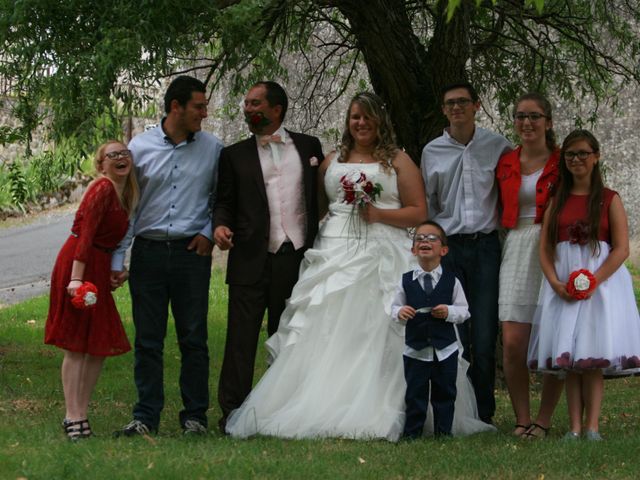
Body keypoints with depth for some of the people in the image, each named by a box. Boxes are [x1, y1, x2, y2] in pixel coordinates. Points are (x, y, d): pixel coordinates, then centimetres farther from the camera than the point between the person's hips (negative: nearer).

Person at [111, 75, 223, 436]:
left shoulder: (213, 148, 4)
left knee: (194, 338, 3)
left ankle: (195, 414, 11)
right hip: (148, 252, 0)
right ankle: (146, 417, 10)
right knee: (148, 339, 3)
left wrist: (210, 233, -2)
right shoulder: (140, 147, 2)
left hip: (192, 251, 0)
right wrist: (117, 260, 3)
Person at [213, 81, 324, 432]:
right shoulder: (234, 155, 8)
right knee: (241, 337, -5)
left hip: (297, 259, 1)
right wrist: (220, 225, -14)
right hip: (251, 260, -1)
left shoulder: (309, 147, 9)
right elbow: (224, 202, 7)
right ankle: (233, 412, -1)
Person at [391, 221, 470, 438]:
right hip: (415, 349, 0)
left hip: (445, 349, 0)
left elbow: (464, 310, 1)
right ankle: (411, 434, 13)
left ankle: (443, 432, 19)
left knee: (444, 394, 8)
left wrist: (449, 312, -18)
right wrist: (399, 312, -16)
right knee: (415, 395, 5)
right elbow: (395, 306, 6)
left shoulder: (451, 281, -2)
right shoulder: (406, 281, 0)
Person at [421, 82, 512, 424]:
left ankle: (483, 414, 7)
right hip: (447, 246, 1)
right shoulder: (432, 152, 8)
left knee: (485, 339, -4)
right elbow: (426, 207, 13)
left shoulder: (499, 147, 6)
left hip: (486, 246, -1)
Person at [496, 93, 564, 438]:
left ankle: (544, 420, 9)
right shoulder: (505, 163, 11)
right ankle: (521, 419, 5)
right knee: (513, 343, -7)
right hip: (516, 250, 3)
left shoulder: (563, 163, 2)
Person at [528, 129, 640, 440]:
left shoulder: (609, 200, 2)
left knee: (593, 356, -7)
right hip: (562, 285, 3)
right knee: (569, 359, -1)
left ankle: (592, 426, -7)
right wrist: (556, 283, -10)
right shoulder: (557, 201, 12)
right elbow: (545, 248, 7)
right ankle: (574, 427, -1)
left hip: (602, 283, -3)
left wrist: (594, 281, -16)